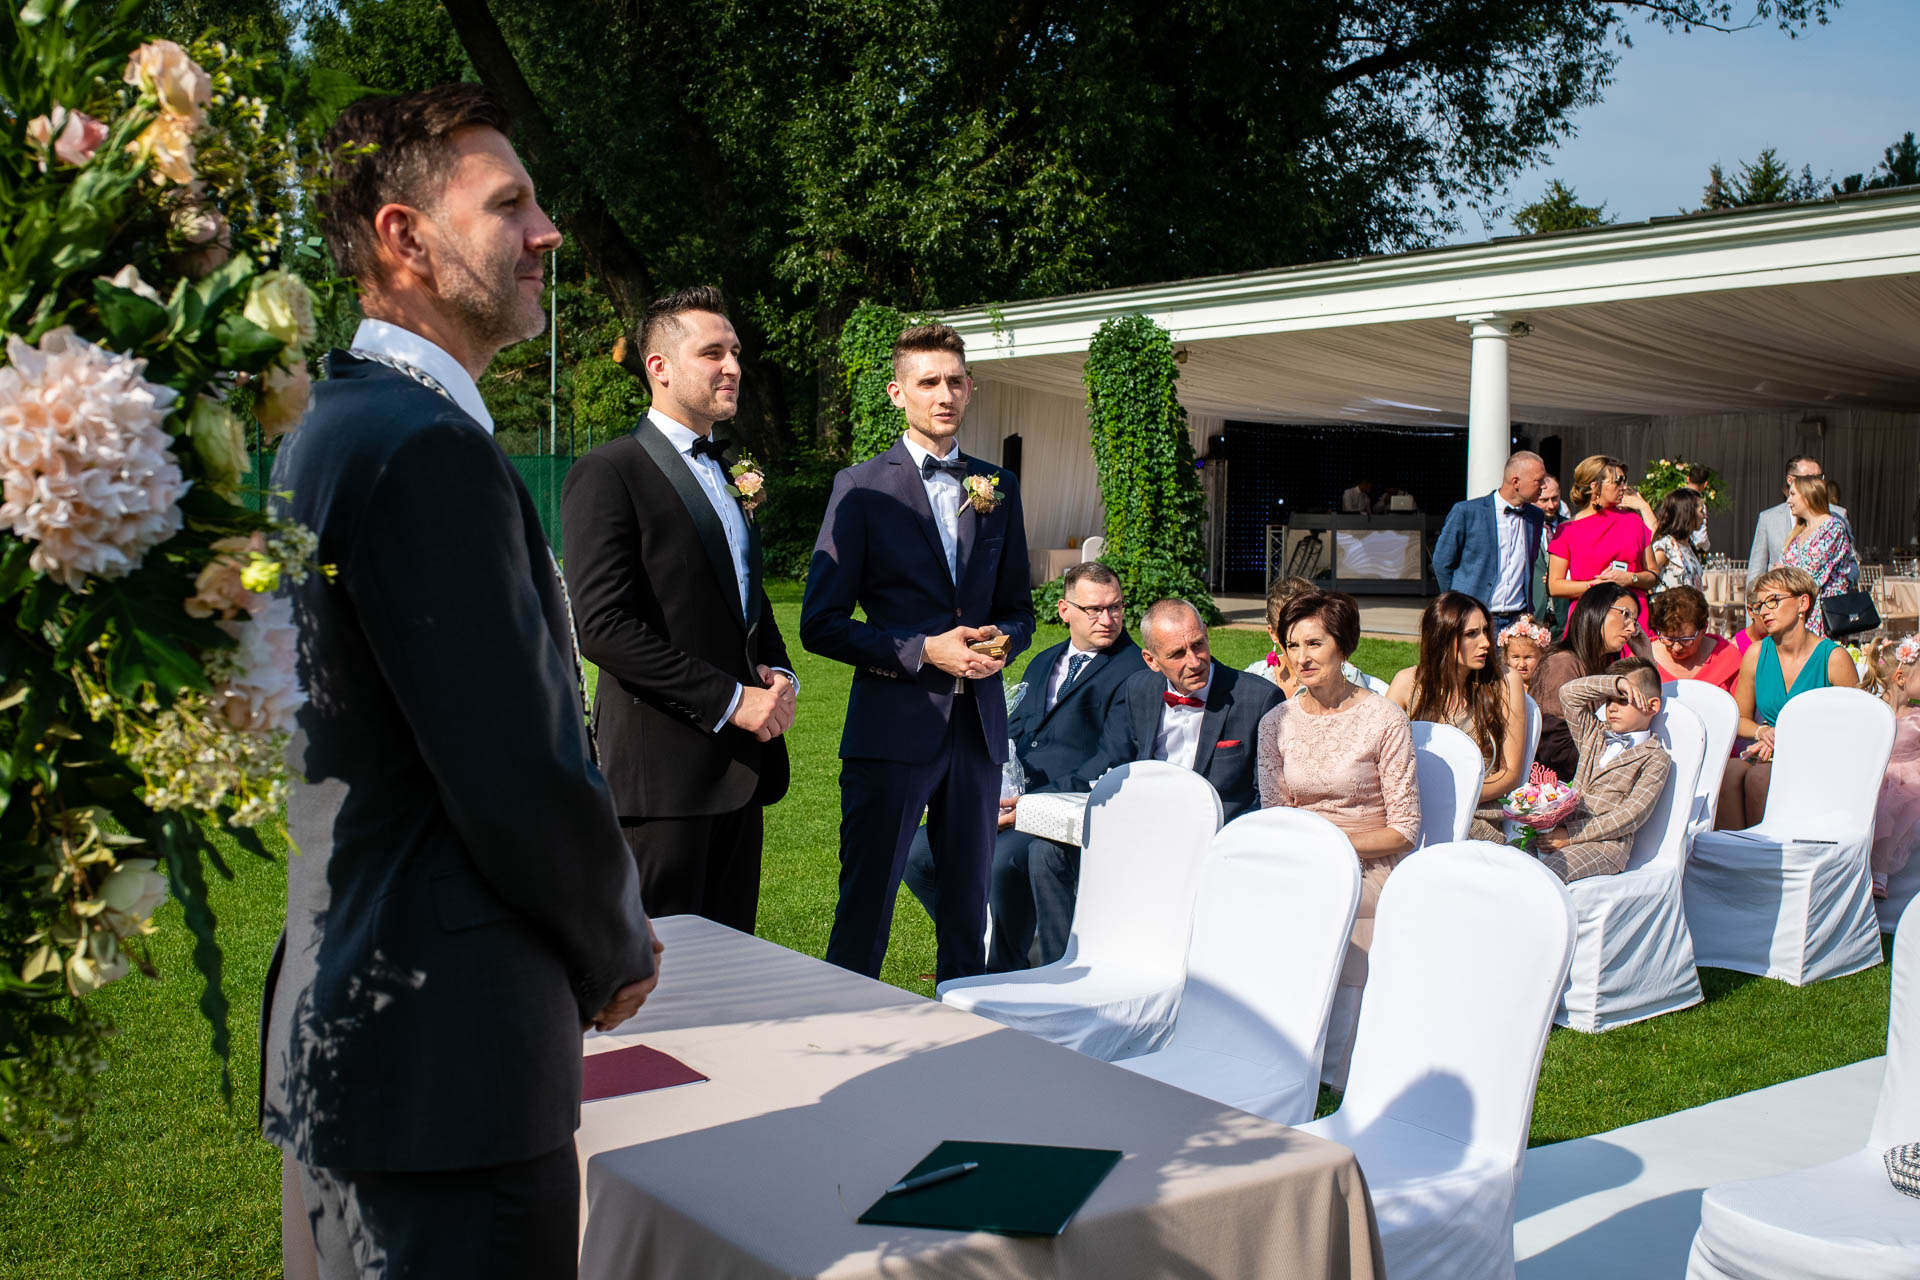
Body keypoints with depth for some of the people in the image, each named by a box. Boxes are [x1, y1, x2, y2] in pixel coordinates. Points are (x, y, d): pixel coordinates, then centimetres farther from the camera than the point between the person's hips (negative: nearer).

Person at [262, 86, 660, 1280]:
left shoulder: (335, 428, 13)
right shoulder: (425, 447, -21)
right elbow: (521, 781, -24)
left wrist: (596, 932, 13)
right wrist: (617, 954, -5)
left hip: (345, 1033, 11)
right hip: (443, 1064, -11)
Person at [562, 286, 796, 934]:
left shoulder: (729, 472, 18)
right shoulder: (608, 474, -8)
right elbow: (602, 626, -17)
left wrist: (778, 674, 5)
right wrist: (730, 701, -17)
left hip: (742, 759, 8)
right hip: (661, 767, -8)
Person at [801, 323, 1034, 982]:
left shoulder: (998, 488, 12)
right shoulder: (861, 488, -3)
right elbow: (821, 624, -6)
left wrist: (1002, 641, -4)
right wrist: (924, 651, -15)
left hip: (977, 728, 5)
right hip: (893, 728, -4)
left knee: (968, 910, 13)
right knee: (864, 911, 0)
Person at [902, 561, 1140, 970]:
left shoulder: (1134, 672, -4)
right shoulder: (1043, 662, 22)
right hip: (1008, 799, 8)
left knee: (1004, 857, -34)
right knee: (919, 852, -6)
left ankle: (1004, 979, -11)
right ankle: (978, 958, 10)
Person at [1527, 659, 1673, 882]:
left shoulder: (1656, 759, 4)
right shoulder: (1594, 735, 25)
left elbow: (1632, 815, -7)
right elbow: (1568, 692, 18)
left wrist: (1571, 834, -14)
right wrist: (1615, 683, 7)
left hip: (1605, 842, -6)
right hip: (1562, 831, 6)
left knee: (1545, 873, -36)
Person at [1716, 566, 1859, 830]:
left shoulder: (1834, 658, -4)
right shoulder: (1757, 654, 9)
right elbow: (1739, 718, 19)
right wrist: (1763, 732, -5)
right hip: (1767, 754, 4)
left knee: (1759, 776, -34)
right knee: (1728, 772, -30)